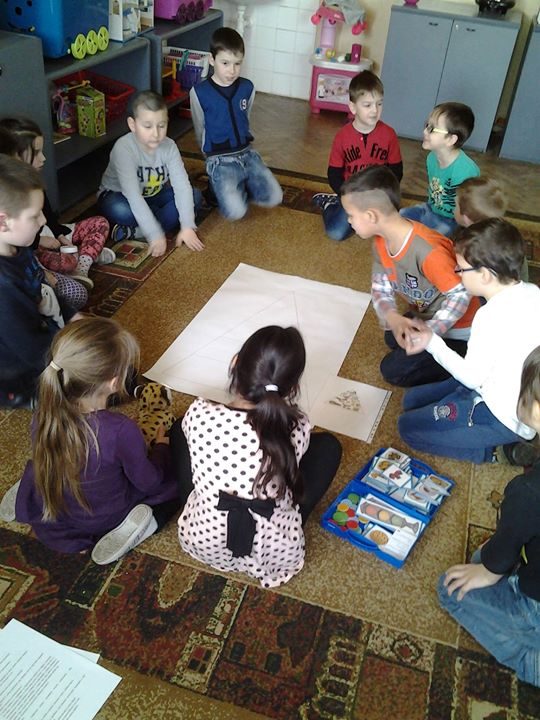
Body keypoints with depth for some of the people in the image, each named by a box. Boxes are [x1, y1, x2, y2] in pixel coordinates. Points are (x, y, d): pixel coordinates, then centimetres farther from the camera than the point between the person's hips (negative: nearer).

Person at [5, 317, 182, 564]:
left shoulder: (44, 416, -22)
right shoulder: (120, 430, -37)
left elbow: (42, 460, 1)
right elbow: (148, 482, -19)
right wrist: (160, 447, 3)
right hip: (105, 521, -4)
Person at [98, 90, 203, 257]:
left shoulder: (169, 146, -17)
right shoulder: (124, 148, -31)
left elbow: (182, 185, -24)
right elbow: (133, 197, -37)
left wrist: (187, 226, -34)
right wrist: (155, 234, -42)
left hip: (153, 195, 6)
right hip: (119, 195, -5)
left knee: (194, 195, -16)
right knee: (119, 210, -40)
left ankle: (132, 231, -23)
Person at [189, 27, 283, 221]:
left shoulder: (247, 87, 2)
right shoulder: (199, 92, -10)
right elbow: (200, 131, 4)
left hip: (247, 154, 5)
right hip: (220, 161, -4)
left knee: (274, 198, -11)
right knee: (236, 212, -23)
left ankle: (238, 186, 14)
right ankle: (217, 185, 9)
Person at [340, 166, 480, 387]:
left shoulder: (427, 251, -39)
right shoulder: (381, 243, -12)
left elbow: (461, 294, -30)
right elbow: (380, 287, -6)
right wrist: (393, 318, -27)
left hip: (457, 327, -8)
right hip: (426, 315, 9)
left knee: (393, 370, -6)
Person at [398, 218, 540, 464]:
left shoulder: (492, 315, -30)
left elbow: (472, 378, -18)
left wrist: (432, 342, -9)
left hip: (505, 418, -9)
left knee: (408, 426, 0)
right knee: (412, 399, 17)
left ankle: (496, 451, -1)